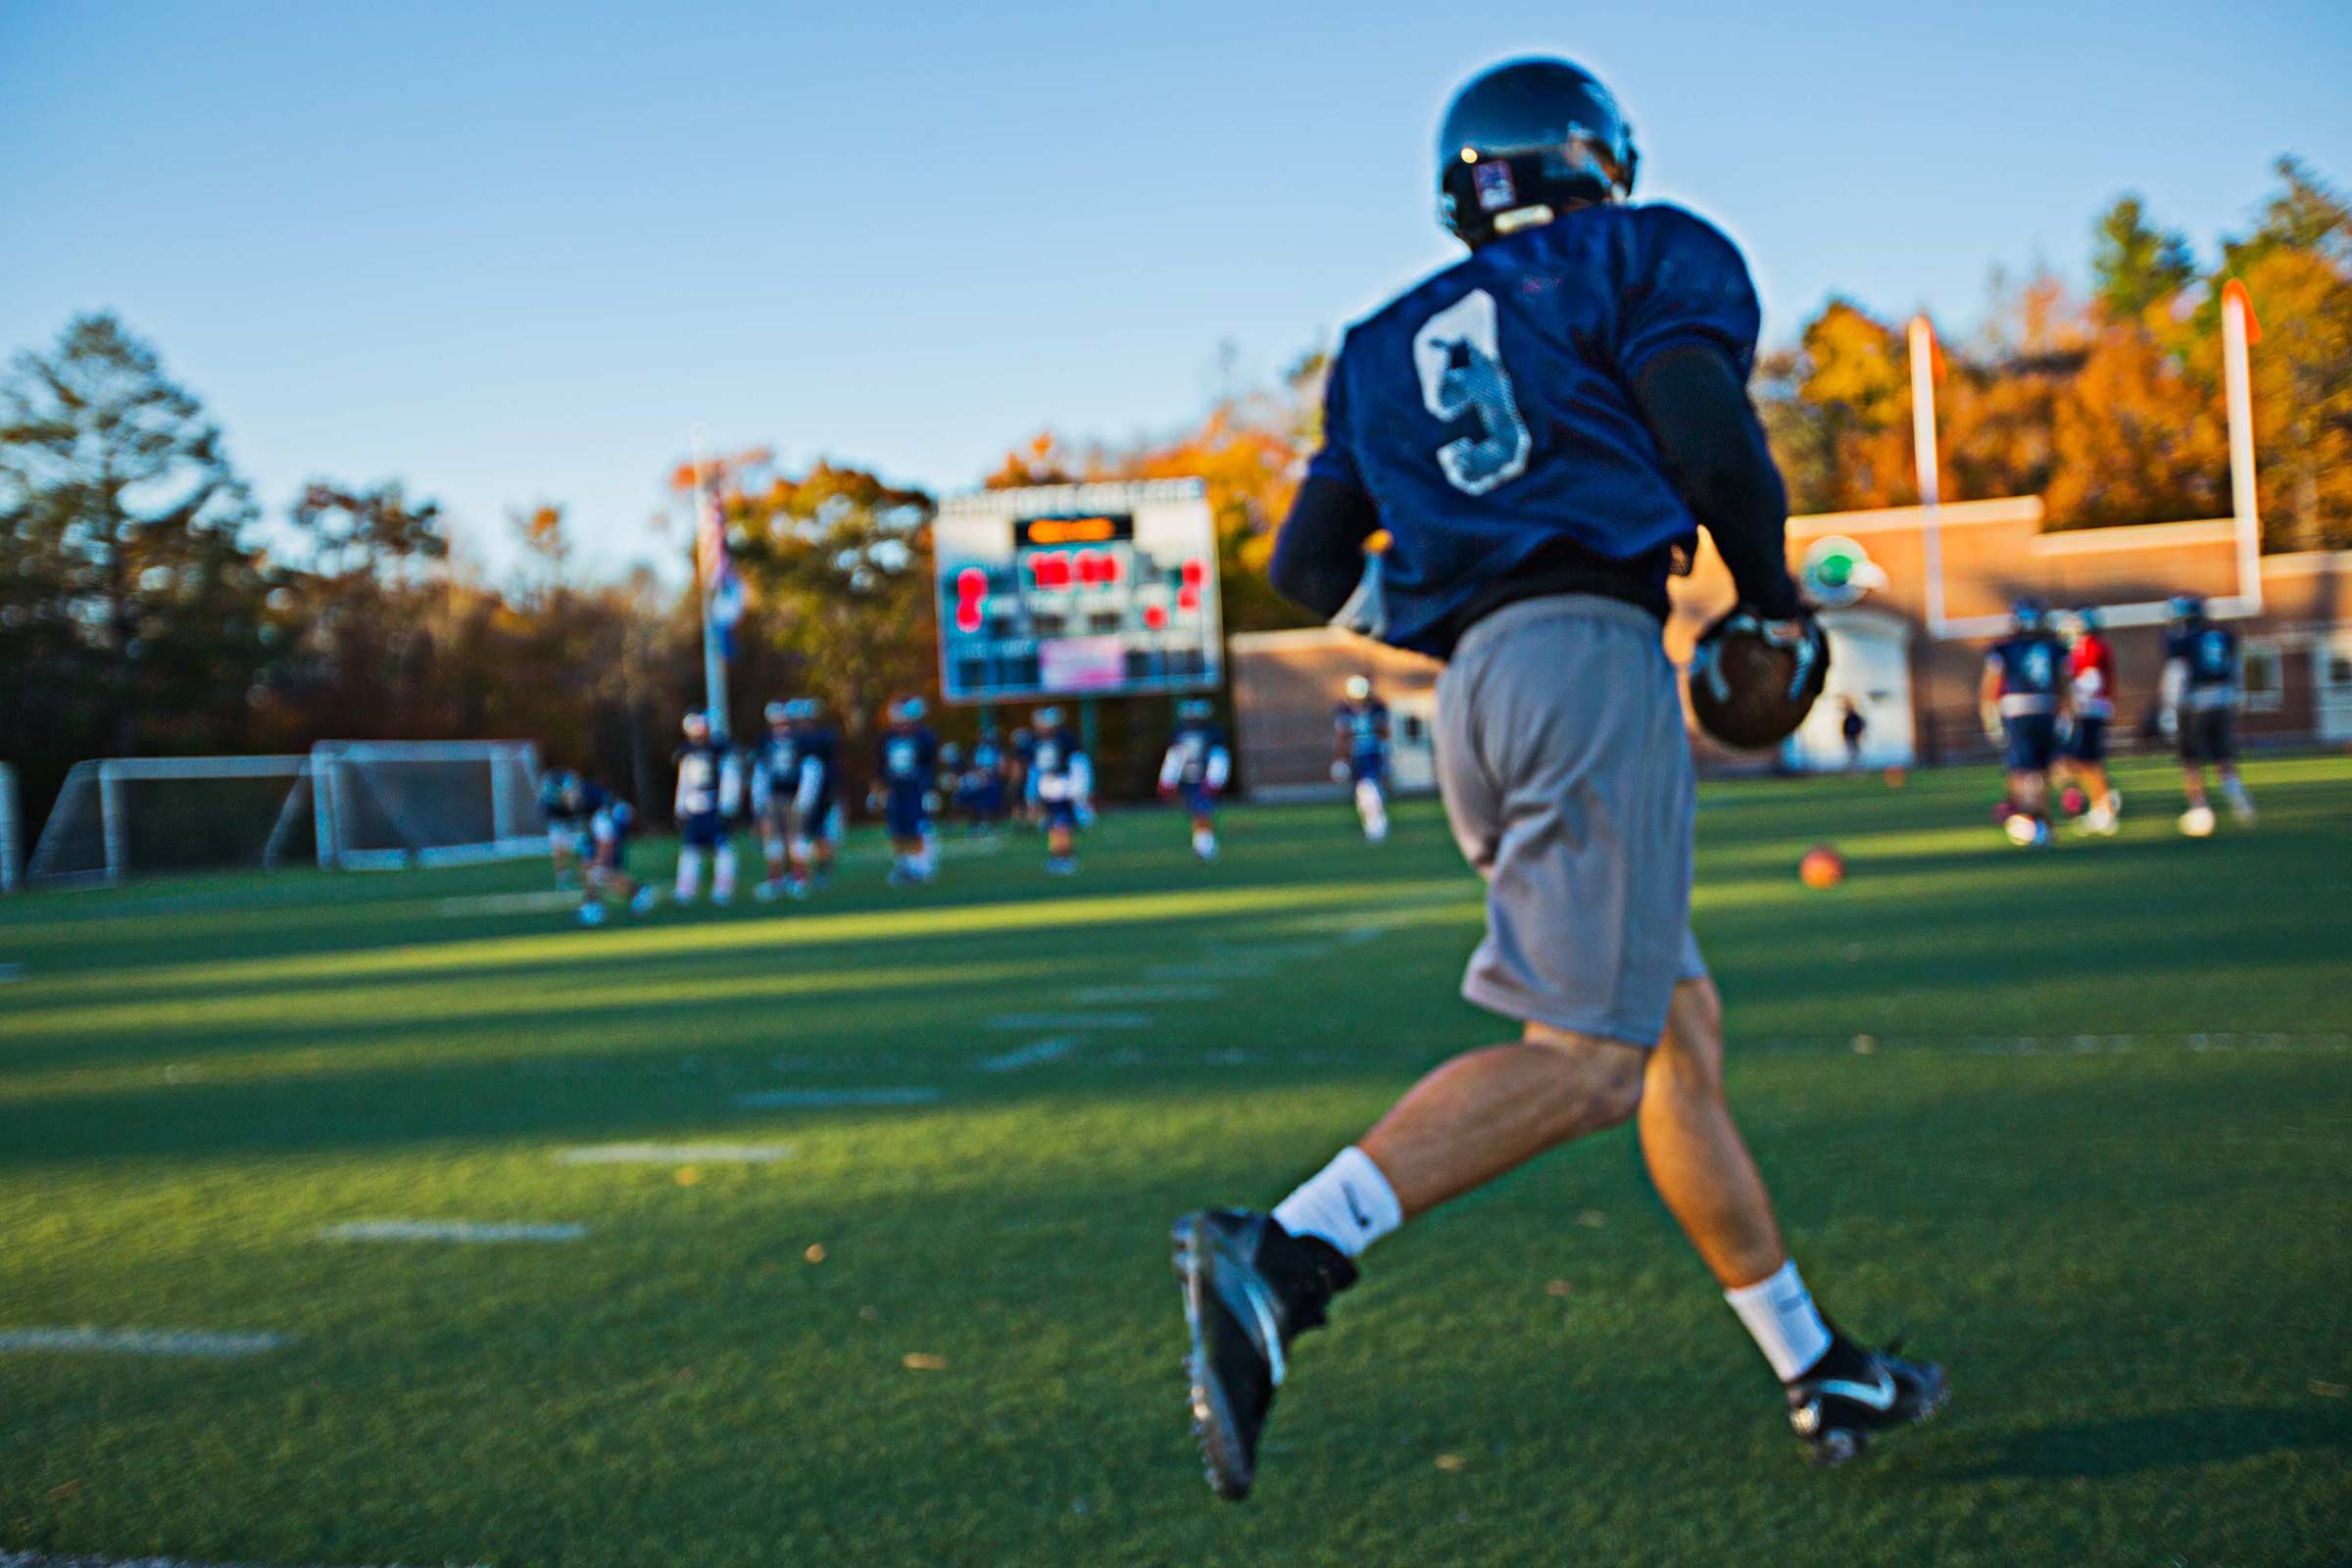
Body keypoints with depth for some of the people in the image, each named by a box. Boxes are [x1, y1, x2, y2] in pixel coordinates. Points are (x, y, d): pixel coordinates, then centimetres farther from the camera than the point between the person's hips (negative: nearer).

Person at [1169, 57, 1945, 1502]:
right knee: (1581, 1057, -13)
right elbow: (1709, 436, -7)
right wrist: (1772, 599, 9)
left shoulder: (1391, 343, 24)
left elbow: (1315, 566, 18)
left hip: (1475, 684, 7)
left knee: (1682, 1038, 12)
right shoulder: (1647, 258, 10)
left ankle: (1820, 1373, 19)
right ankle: (1279, 1259, -28)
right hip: (1594, 653, -7)